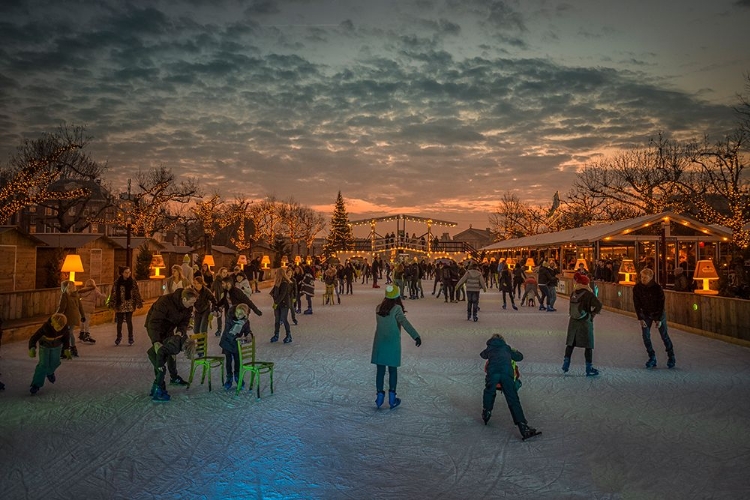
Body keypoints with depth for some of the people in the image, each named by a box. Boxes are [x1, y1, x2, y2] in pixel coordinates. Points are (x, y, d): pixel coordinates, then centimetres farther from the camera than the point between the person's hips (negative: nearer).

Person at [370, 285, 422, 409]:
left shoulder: (378, 308, 1)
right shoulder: (397, 308, -14)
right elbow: (404, 322, -26)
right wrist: (416, 336, -34)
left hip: (379, 343, 3)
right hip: (393, 343, -3)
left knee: (380, 370, 10)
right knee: (392, 370, 8)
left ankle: (380, 395, 12)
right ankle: (392, 398, 12)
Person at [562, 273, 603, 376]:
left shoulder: (573, 293, 0)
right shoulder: (588, 294, -14)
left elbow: (571, 308, 6)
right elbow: (599, 305, -21)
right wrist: (592, 313, -9)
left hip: (573, 321, 5)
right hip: (585, 322, -5)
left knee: (570, 343, 16)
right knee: (588, 346, 4)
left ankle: (566, 364, 19)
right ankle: (589, 368, 8)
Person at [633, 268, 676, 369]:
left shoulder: (657, 288, -21)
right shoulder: (637, 288, -15)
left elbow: (661, 304, -15)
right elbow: (636, 304, -9)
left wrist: (659, 319, -17)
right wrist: (640, 319, -14)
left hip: (658, 313, -2)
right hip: (646, 314, 2)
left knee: (664, 336, 1)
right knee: (646, 336, -3)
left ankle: (671, 358, 16)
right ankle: (652, 358, 8)